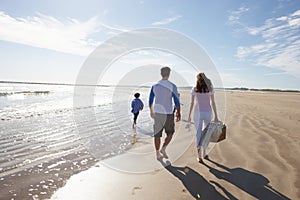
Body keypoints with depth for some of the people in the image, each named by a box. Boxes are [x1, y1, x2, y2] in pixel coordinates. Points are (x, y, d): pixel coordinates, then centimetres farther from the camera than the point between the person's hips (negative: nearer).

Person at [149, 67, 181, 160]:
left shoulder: (155, 86, 2)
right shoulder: (172, 86, -10)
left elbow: (150, 101, 10)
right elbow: (177, 102, -10)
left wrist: (151, 111, 25)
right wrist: (178, 114, 1)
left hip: (157, 113, 4)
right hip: (168, 114, -3)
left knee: (157, 134, 10)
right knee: (170, 133, 17)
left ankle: (158, 154, 16)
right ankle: (163, 148, 2)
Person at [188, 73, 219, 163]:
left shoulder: (194, 89, -2)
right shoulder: (210, 89, 0)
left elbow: (192, 103, -2)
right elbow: (213, 103, -1)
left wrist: (189, 116, 6)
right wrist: (216, 116, 4)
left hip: (198, 113, -1)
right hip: (208, 113, 1)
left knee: (199, 133, 3)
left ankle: (200, 155, -8)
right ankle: (203, 153, 29)